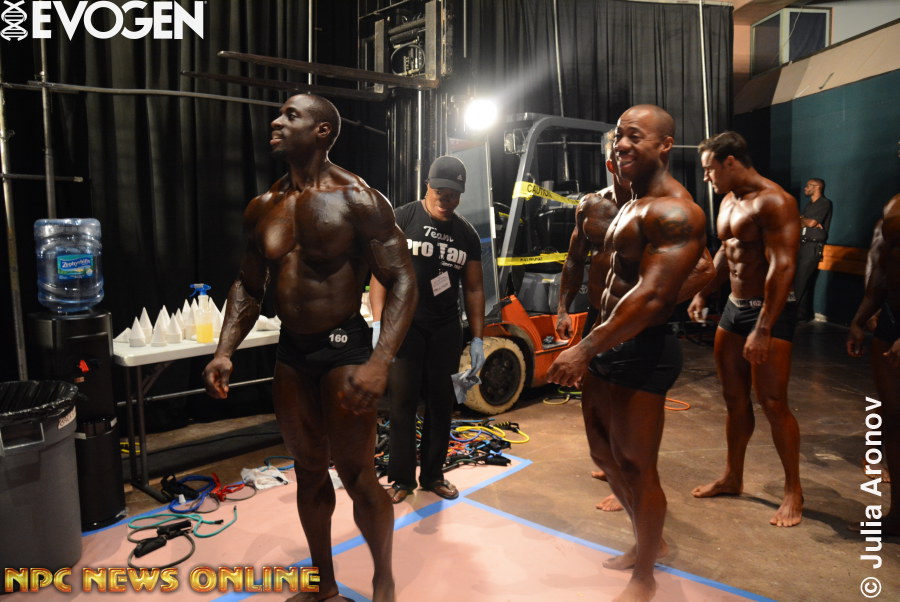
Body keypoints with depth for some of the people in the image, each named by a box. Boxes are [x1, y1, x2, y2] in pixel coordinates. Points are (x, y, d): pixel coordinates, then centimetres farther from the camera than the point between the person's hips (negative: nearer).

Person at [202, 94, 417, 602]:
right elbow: (249, 286, 15)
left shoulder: (358, 200, -13)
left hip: (343, 348, -6)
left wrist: (379, 362, -29)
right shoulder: (263, 208, 6)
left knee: (356, 475, 1)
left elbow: (402, 280, -18)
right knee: (309, 471, 16)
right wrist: (225, 351, 2)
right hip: (290, 351, 6)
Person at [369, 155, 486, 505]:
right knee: (402, 401, 0)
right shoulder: (402, 220, -4)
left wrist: (477, 338, 6)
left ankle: (433, 475, 23)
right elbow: (381, 272, -7)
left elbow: (473, 289, 10)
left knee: (441, 403, 8)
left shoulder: (467, 234, 7)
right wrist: (379, 322, -16)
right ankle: (401, 478, 13)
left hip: (446, 329, 4)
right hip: (405, 323, -3)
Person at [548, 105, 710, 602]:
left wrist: (586, 348, -27)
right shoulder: (631, 206, 16)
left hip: (641, 352, -10)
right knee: (605, 455, 20)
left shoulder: (674, 211, -16)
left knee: (637, 466, 4)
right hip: (607, 346, 10)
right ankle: (647, 542, 43)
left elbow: (652, 296, -27)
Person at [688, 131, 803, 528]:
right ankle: (732, 479, 27)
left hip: (770, 310, -9)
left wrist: (763, 330, -27)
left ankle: (793, 492, 13)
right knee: (734, 398, 14)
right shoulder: (728, 201, 12)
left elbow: (782, 266, -24)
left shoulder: (773, 201, -17)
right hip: (734, 307, 9)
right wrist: (703, 294, 16)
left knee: (772, 403, -4)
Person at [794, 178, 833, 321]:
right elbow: (797, 223, 10)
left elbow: (812, 223, -12)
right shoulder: (809, 204, 20)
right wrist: (808, 221, -8)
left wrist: (802, 220, 5)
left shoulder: (825, 203, -5)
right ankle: (806, 314, 12)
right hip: (802, 245, 8)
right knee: (798, 281, 4)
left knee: (801, 282, -11)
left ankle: (801, 314, -4)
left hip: (813, 247, -8)